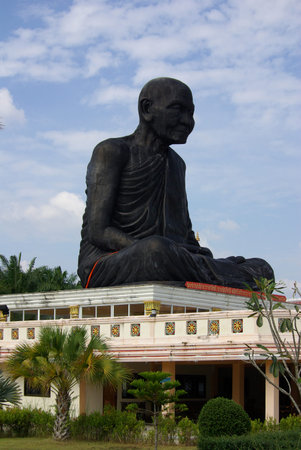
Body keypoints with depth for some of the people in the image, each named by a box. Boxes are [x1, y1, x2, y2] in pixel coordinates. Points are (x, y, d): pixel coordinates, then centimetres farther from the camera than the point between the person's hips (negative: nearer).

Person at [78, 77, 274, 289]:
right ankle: (246, 279, -26)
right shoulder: (112, 152, -1)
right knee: (156, 249, -41)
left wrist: (200, 256, -3)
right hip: (106, 268, -6)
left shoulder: (176, 163, 23)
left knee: (261, 269, -14)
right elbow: (96, 231, -11)